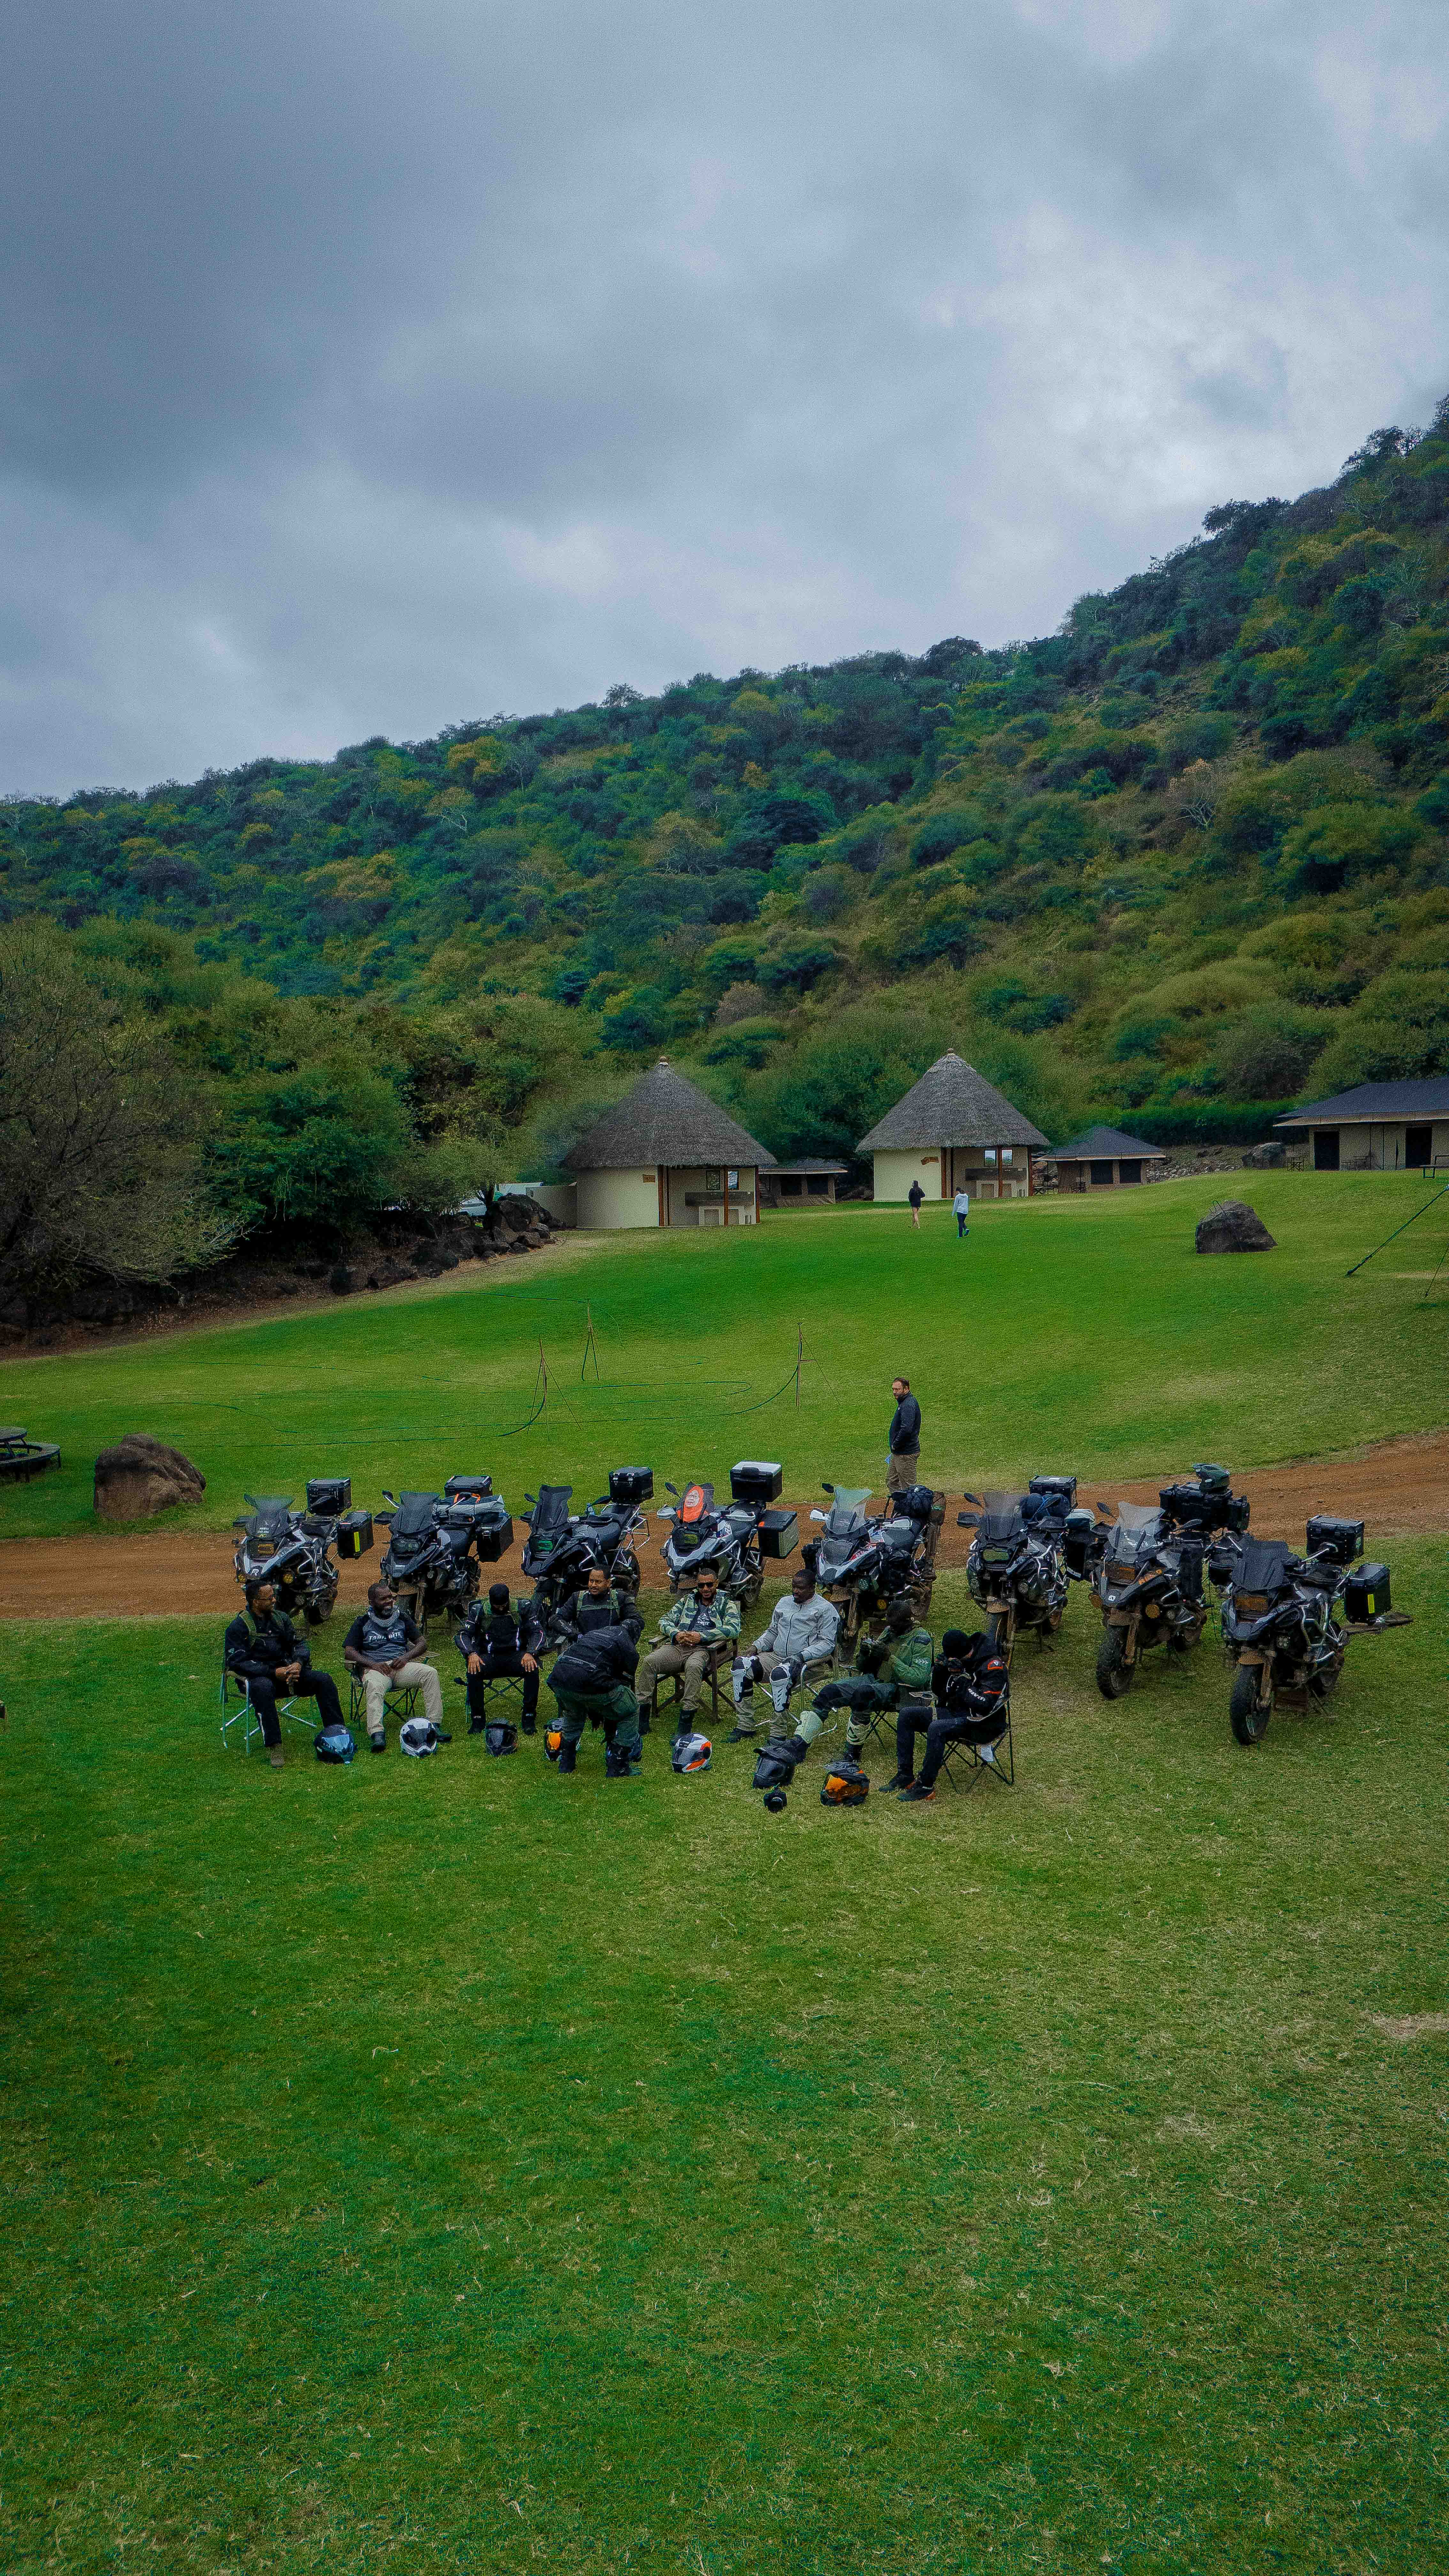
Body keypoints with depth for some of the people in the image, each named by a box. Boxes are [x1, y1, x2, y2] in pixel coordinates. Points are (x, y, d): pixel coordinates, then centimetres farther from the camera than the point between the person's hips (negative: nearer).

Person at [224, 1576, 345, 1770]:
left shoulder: (280, 1617, 12)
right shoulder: (238, 1627, -6)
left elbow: (299, 1645, 12)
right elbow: (237, 1662, -15)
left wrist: (298, 1663, -12)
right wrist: (274, 1672, -22)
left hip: (286, 1670, 5)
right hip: (257, 1676, -5)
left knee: (324, 1680, -15)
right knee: (263, 1688, -41)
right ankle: (273, 1747, -36)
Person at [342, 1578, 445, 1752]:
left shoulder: (402, 1618, 21)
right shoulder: (363, 1623, 13)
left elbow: (422, 1643, 17)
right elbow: (349, 1652, 3)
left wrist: (407, 1657, -5)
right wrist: (372, 1664, -14)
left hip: (401, 1666, 3)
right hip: (375, 1668, -3)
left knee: (430, 1673, -26)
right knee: (374, 1686, -39)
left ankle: (434, 1725, -29)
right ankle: (377, 1734, -54)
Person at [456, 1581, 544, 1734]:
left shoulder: (523, 1608, 2)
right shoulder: (479, 1610, 3)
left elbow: (537, 1632, -1)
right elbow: (463, 1634, -1)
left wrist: (530, 1653, -20)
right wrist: (472, 1654, -22)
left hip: (516, 1655, 0)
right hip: (490, 1657, 1)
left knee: (533, 1669, -33)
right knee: (474, 1672, -32)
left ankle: (529, 1718, -21)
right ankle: (478, 1718, -15)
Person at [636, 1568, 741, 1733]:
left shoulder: (727, 1604, 15)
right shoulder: (687, 1600, 26)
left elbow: (734, 1628, -4)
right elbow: (665, 1620, 20)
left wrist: (702, 1636, -13)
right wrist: (676, 1634, -4)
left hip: (703, 1649, -4)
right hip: (678, 1646, 4)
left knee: (694, 1667, -40)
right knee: (649, 1661, -26)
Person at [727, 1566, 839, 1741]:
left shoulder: (826, 1609, -1)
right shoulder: (784, 1603, 20)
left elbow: (827, 1643, -8)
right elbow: (772, 1632, 28)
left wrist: (801, 1657, -20)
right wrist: (756, 1647, 8)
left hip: (806, 1661, -6)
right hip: (776, 1656, 6)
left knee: (780, 1674, -39)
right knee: (741, 1665, -19)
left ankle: (779, 1732, -28)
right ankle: (745, 1725, -14)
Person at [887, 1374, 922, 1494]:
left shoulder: (908, 1405, -20)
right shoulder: (903, 1402, 14)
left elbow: (906, 1429, -31)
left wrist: (895, 1445, -18)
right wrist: (894, 1446, 14)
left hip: (906, 1454, -11)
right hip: (898, 1453, 11)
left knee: (908, 1488, -3)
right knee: (891, 1482, 17)